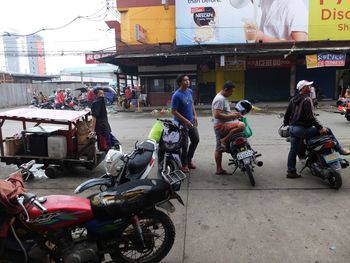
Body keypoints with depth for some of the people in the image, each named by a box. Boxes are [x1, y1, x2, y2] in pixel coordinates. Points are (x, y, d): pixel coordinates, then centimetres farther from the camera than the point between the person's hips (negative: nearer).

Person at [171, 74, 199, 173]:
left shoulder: (190, 91, 4)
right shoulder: (176, 95, -19)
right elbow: (174, 111, -19)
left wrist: (195, 116, 10)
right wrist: (186, 121, -20)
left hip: (191, 121, 8)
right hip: (181, 123, -8)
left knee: (196, 140, 14)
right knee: (184, 144, 2)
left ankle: (189, 159, 33)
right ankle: (184, 164, 21)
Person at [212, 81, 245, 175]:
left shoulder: (223, 98, 18)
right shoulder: (219, 99, -15)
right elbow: (217, 115, -24)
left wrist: (234, 113, 14)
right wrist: (231, 116, -18)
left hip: (220, 126, 11)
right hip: (221, 125, -11)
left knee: (219, 148, 12)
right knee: (241, 125, -26)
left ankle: (219, 169, 19)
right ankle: (224, 140, -16)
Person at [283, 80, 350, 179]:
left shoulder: (293, 100, 14)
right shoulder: (306, 100, -10)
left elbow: (287, 114, 18)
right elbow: (310, 117, -18)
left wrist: (285, 124, 31)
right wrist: (320, 128, -16)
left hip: (292, 128, 8)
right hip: (302, 129, -8)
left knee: (293, 150, 13)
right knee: (327, 131, 2)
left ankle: (291, 172, 19)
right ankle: (340, 150, 12)